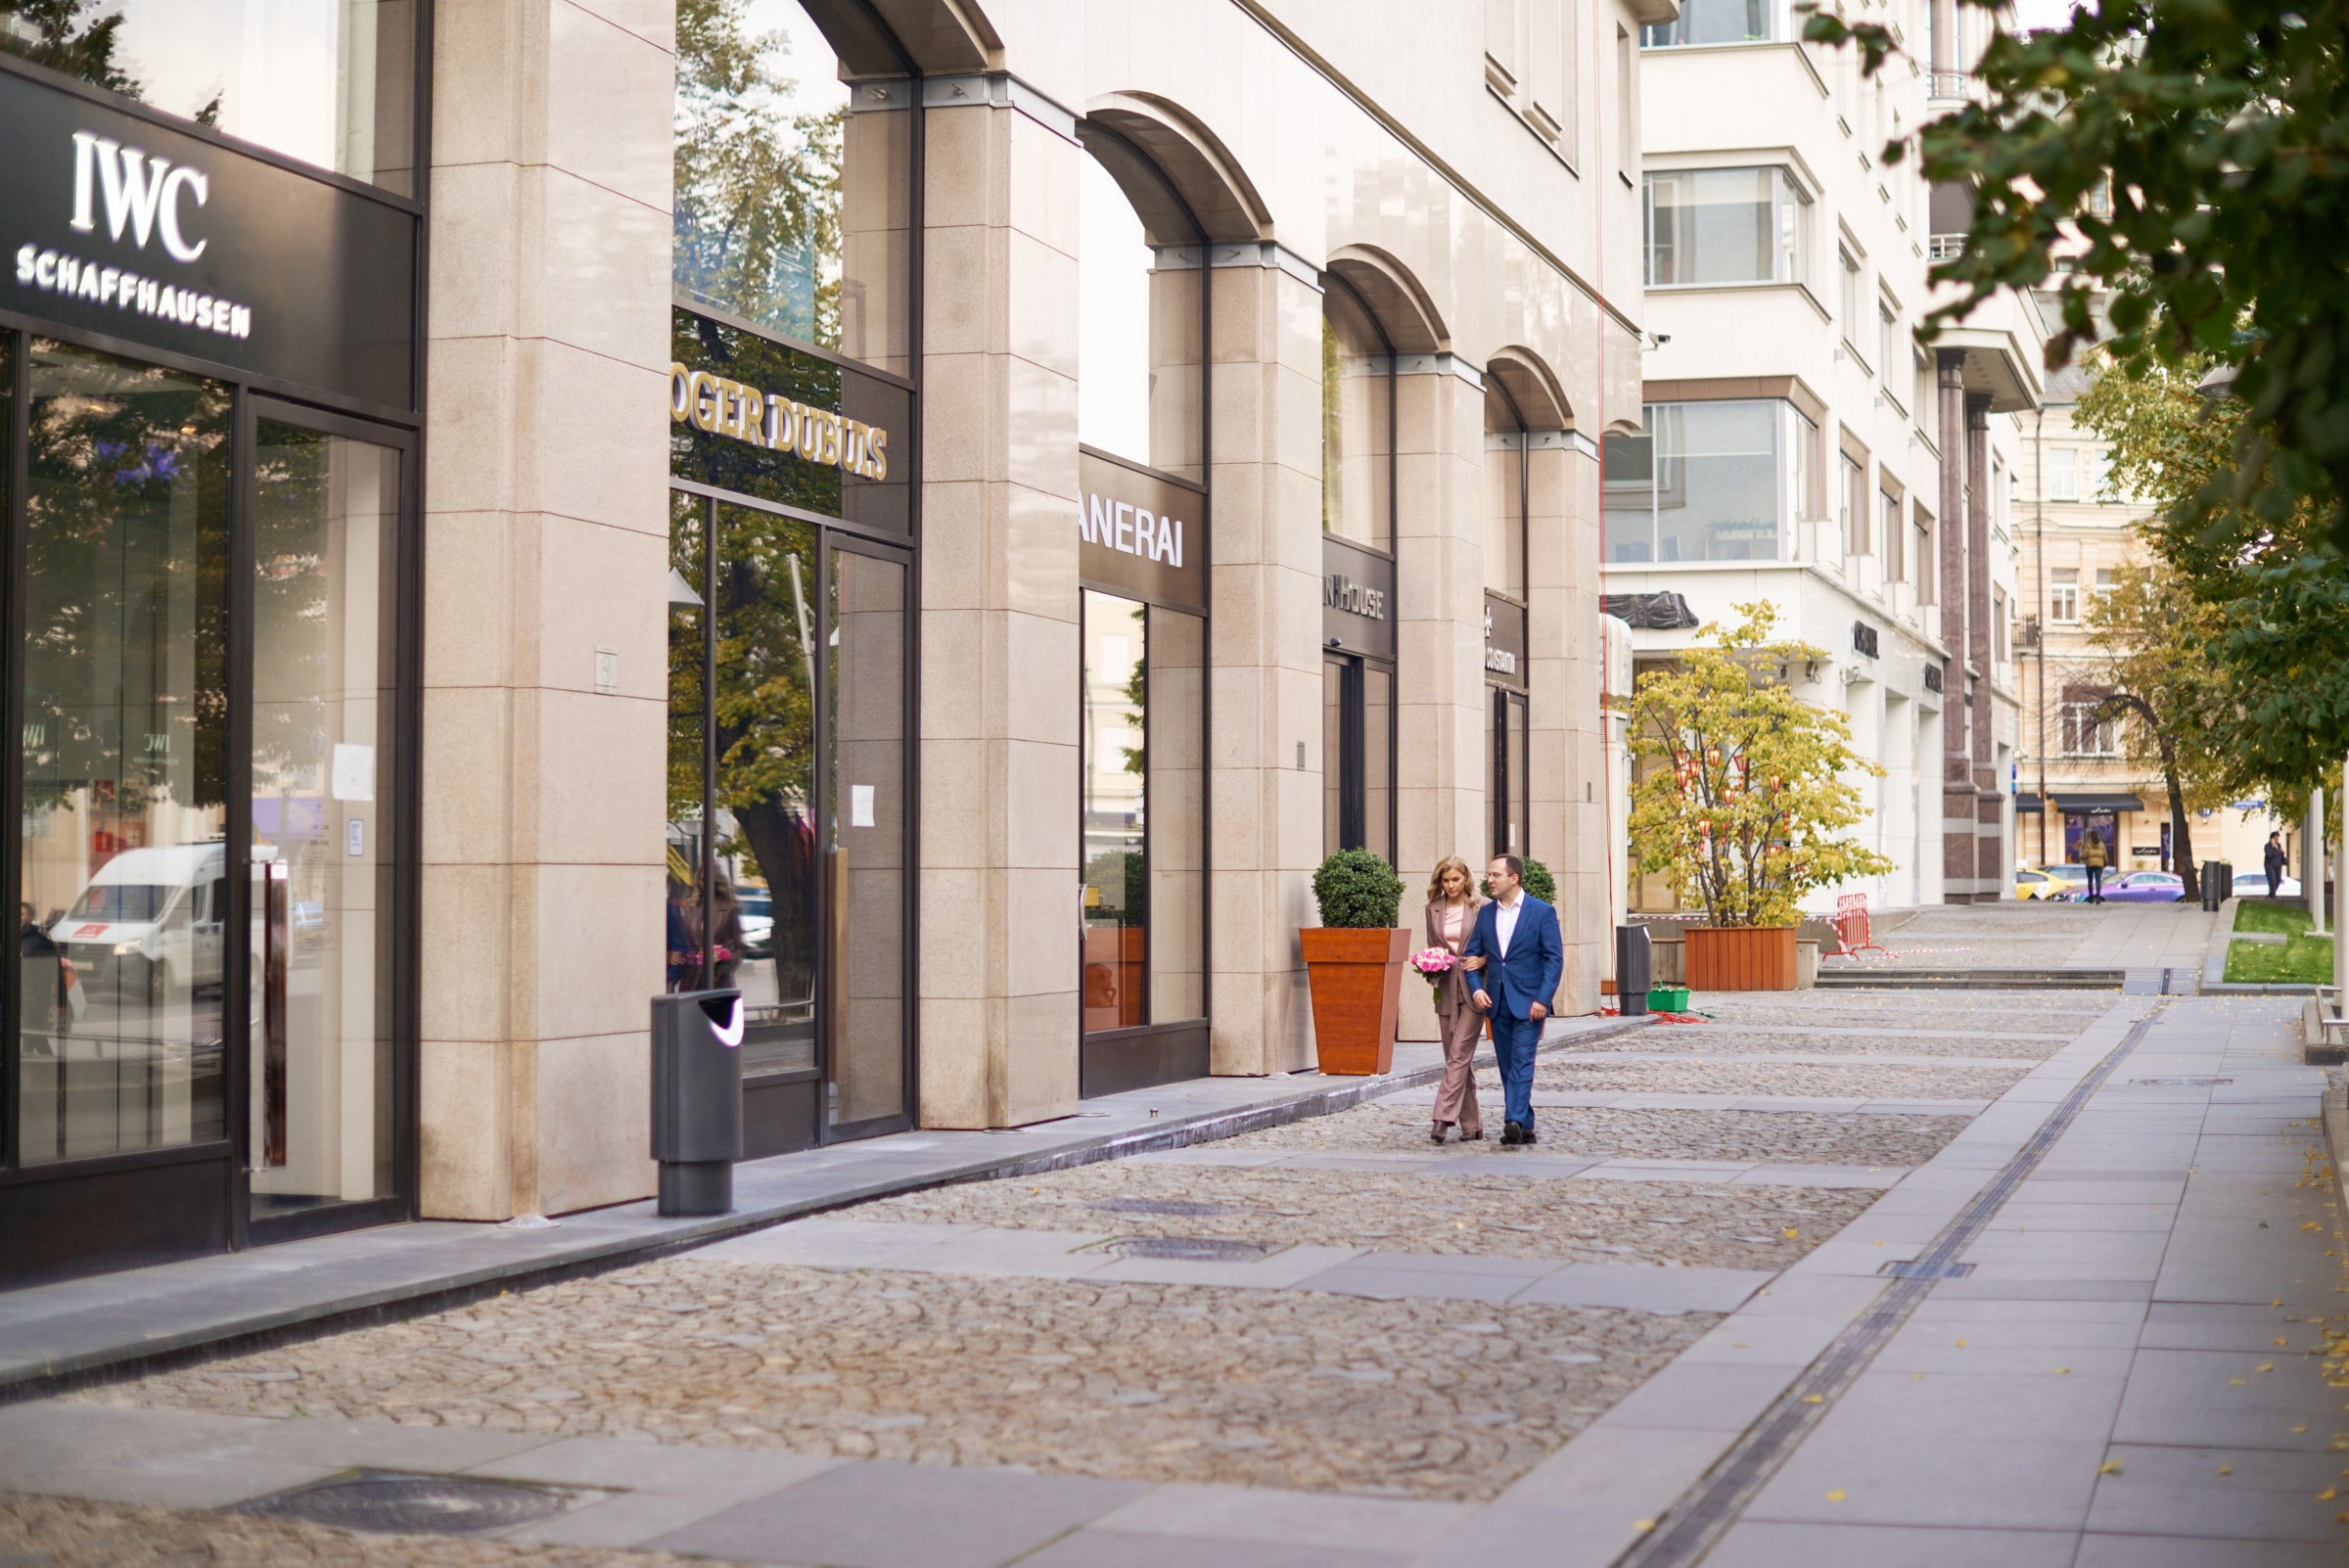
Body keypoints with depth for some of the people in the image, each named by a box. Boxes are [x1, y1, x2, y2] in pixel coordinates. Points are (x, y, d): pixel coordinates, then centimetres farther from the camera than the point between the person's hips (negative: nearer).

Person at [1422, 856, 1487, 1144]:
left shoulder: (1482, 907, -2)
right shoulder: (1433, 909, 10)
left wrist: (1482, 960, -17)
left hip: (1473, 987, -5)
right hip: (1446, 989, 5)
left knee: (1459, 1054, -14)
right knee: (1458, 1057, 7)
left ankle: (1444, 1117, -18)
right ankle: (1472, 1125, 13)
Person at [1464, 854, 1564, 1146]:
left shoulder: (1542, 912, -4)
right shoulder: (1486, 913, 10)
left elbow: (1555, 958, -6)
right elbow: (1472, 954, 12)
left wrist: (1543, 999, -14)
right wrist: (1476, 988, -5)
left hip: (1528, 1002, -5)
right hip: (1497, 1002, 6)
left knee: (1522, 1062, -14)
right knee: (1508, 1067, 8)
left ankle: (1515, 1122, -22)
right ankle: (1524, 1127, 14)